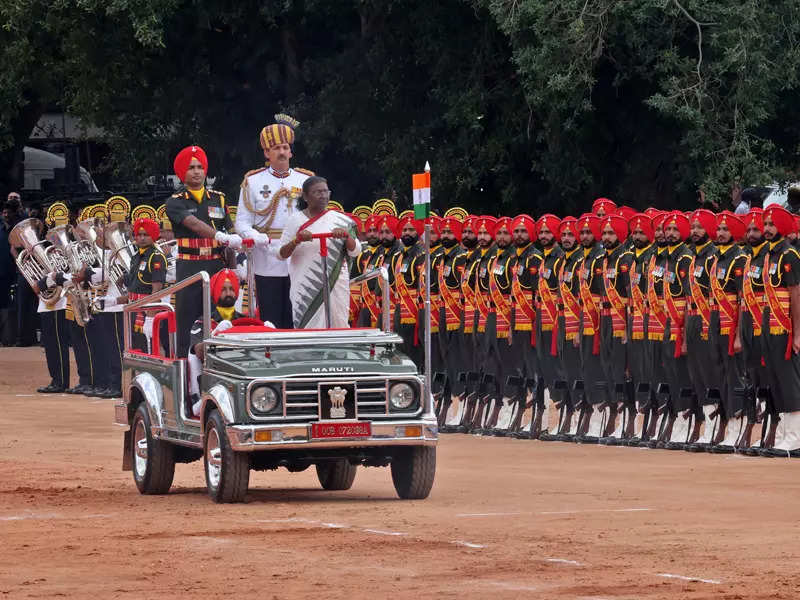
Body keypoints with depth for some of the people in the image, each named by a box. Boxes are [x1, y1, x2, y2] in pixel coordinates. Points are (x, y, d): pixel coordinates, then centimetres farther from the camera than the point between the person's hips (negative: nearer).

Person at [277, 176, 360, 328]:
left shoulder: (341, 220, 8)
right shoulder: (295, 220, 5)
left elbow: (355, 251, 6)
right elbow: (281, 254, 2)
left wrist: (346, 235, -14)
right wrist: (297, 240, -16)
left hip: (335, 285, 1)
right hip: (305, 286, -1)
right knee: (307, 328, -7)